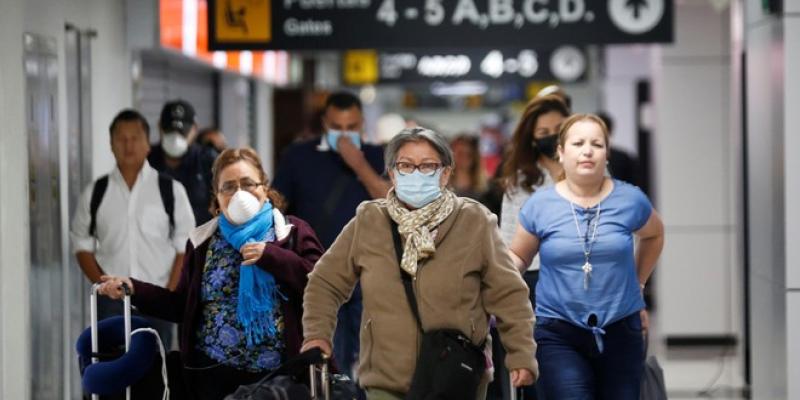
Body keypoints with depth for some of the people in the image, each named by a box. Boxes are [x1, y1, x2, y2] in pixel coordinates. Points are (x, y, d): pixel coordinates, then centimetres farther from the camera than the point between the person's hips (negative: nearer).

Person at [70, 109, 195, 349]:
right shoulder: (95, 193, 4)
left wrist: (170, 291, -6)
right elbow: (82, 244, 9)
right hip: (112, 300, 1)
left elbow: (186, 246, 2)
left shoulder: (170, 190, 0)